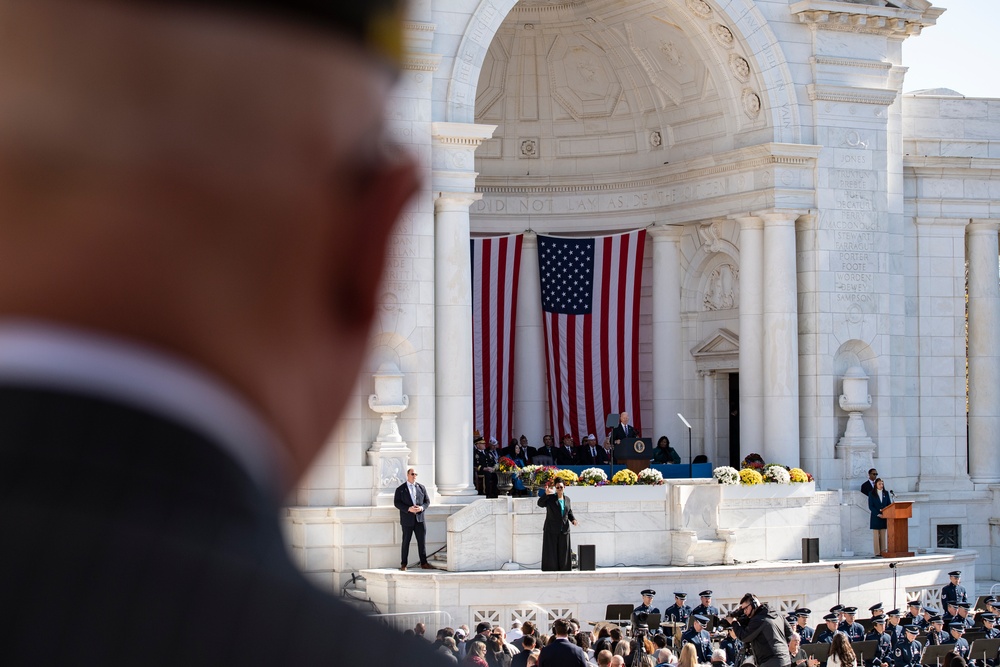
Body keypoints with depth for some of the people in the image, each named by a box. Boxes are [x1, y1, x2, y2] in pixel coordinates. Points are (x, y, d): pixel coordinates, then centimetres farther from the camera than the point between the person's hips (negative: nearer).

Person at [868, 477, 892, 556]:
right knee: (876, 535, -4)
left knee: (883, 536, 2)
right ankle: (877, 553, -5)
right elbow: (870, 506, -5)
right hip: (875, 517, -3)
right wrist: (878, 514, -16)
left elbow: (889, 505, 9)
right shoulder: (872, 494, 1)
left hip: (884, 517, 3)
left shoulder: (886, 493, 11)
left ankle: (883, 552, 2)